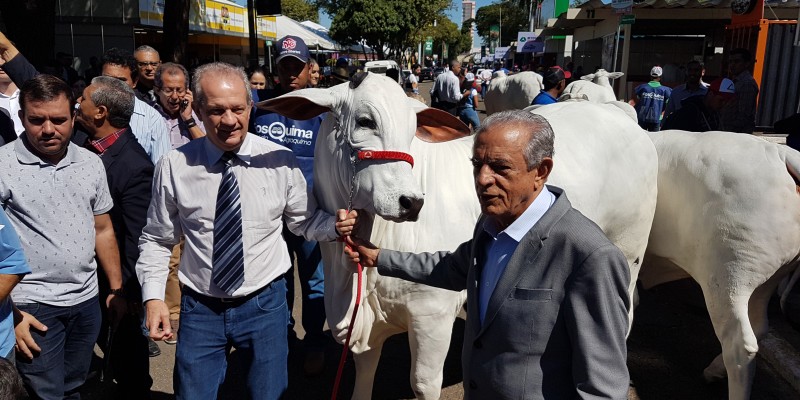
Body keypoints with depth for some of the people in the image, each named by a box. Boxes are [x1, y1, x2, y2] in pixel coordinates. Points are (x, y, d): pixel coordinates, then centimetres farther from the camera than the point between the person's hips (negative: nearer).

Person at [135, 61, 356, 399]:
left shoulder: (280, 161, -9)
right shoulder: (175, 167, -8)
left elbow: (305, 221, 1)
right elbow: (156, 239, 2)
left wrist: (335, 225, -19)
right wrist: (153, 296, -7)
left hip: (264, 304, 0)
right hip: (200, 308, 0)